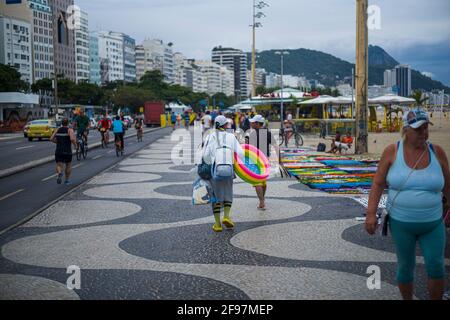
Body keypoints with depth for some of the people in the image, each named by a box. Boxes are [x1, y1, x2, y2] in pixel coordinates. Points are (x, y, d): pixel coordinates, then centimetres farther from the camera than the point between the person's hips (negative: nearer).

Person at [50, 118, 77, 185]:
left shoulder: (58, 130, 10)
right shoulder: (70, 130, -3)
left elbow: (51, 139, 7)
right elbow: (72, 139, -20)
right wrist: (75, 144, -1)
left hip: (58, 151, 2)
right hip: (67, 151, -2)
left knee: (59, 165, 2)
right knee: (68, 165, 19)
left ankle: (59, 173, -32)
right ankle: (67, 180, 24)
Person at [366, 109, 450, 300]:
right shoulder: (392, 151, -7)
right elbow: (378, 184, -5)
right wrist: (371, 214, -12)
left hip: (432, 224, 1)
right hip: (400, 222, -1)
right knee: (405, 267, 9)